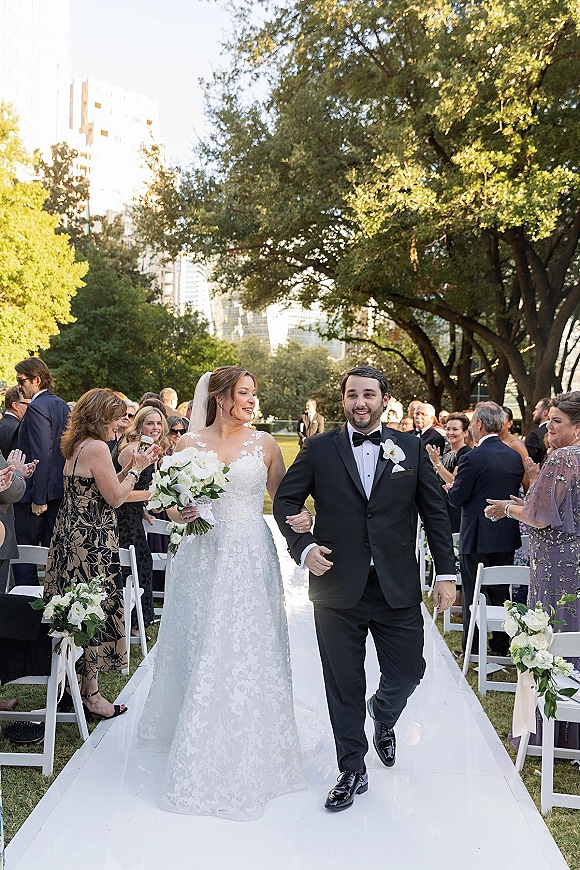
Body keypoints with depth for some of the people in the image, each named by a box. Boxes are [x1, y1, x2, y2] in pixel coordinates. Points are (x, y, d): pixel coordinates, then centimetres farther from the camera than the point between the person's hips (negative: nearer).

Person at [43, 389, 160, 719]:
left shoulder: (76, 446, 14)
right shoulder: (96, 447, -17)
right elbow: (115, 497, -14)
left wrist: (130, 466, 11)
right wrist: (137, 468, -2)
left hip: (71, 536, 10)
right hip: (92, 541, -10)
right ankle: (90, 692, 12)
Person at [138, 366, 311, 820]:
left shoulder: (264, 443, 3)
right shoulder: (188, 443, 3)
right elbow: (172, 500, 9)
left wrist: (301, 516, -13)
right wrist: (178, 514, -13)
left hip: (251, 560, -1)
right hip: (203, 558, 1)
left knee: (248, 652, 1)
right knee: (199, 651, 8)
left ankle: (247, 753, 19)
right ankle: (201, 747, 31)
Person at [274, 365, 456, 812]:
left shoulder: (412, 448, 3)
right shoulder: (319, 449, 1)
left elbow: (436, 511, 5)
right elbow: (284, 501, 5)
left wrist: (447, 573, 1)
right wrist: (303, 547, -10)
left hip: (398, 588, 1)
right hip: (338, 588, -1)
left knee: (408, 672, 9)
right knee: (344, 686, 9)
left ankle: (383, 716, 45)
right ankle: (352, 771, 30)